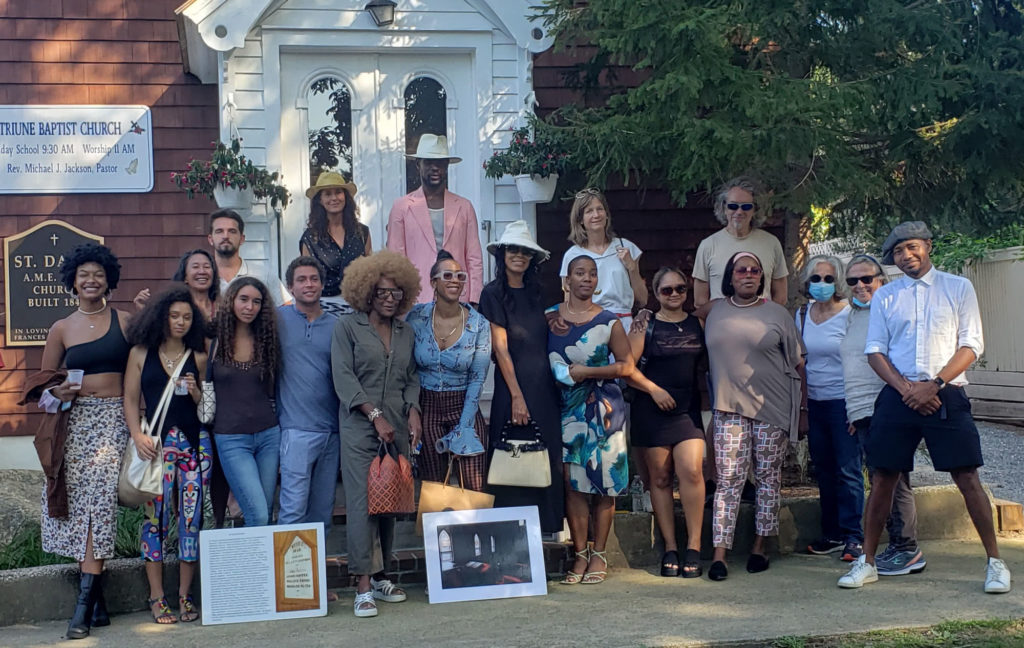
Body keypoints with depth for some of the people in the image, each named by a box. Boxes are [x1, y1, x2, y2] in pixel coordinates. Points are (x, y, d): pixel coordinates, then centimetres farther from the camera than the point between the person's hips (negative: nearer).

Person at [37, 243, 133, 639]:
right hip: (75, 420, 3)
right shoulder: (61, 329, 11)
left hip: (114, 418, -3)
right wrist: (57, 393, -3)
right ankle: (98, 601, 11)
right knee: (79, 503, 0)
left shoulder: (125, 321, 6)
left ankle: (84, 605, -14)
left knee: (100, 500, -15)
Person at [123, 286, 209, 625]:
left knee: (192, 517, 1)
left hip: (195, 441, 2)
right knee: (156, 517, -3)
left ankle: (185, 594, 10)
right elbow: (130, 400, 4)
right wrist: (138, 436, -8)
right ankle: (157, 596, 6)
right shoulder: (141, 354, 6)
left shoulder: (198, 358, 10)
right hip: (156, 443, -2)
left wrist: (195, 392, -6)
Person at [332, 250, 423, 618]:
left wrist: (413, 411, -1)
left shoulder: (405, 332, 15)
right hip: (359, 425, -4)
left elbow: (412, 378, 17)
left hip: (397, 428, 4)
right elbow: (343, 377, -6)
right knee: (362, 501, -10)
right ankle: (363, 587, -8)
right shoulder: (348, 327, 1)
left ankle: (379, 576, 16)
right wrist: (375, 415, -11)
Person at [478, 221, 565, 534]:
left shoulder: (535, 292, 12)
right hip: (514, 385, -6)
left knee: (546, 461, 6)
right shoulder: (493, 293, -5)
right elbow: (501, 347, -10)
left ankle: (542, 531, 13)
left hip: (544, 385, 6)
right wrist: (517, 396, -14)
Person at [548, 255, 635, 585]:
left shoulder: (608, 321, 1)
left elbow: (627, 365, 0)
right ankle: (580, 555, 7)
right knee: (572, 481, -3)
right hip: (566, 407, 1)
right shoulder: (549, 317, 6)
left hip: (603, 406, -1)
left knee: (603, 479, 0)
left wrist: (587, 372, -10)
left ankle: (598, 555, 10)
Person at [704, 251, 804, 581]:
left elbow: (797, 362, 7)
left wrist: (800, 405, 4)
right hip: (730, 408, 0)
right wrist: (712, 398, 13)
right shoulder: (716, 312, 9)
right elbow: (710, 356, 19)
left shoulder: (776, 314, 4)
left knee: (768, 477, 4)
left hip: (772, 408, 0)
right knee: (729, 479, -5)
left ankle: (760, 547, 15)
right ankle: (719, 553, -7)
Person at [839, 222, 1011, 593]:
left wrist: (934, 385, -11)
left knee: (967, 478, -3)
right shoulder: (885, 296, 12)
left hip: (946, 395, -2)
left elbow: (972, 345, 0)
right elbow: (874, 350, 7)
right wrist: (906, 387, -8)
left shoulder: (958, 288, 6)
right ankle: (867, 562, 13)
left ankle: (995, 562, 8)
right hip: (898, 396, 2)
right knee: (883, 478, 3)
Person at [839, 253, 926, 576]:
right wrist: (854, 411, 19)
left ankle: (908, 550, 0)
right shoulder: (854, 315, 17)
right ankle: (895, 546, 18)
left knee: (894, 480, -7)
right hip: (862, 413, 8)